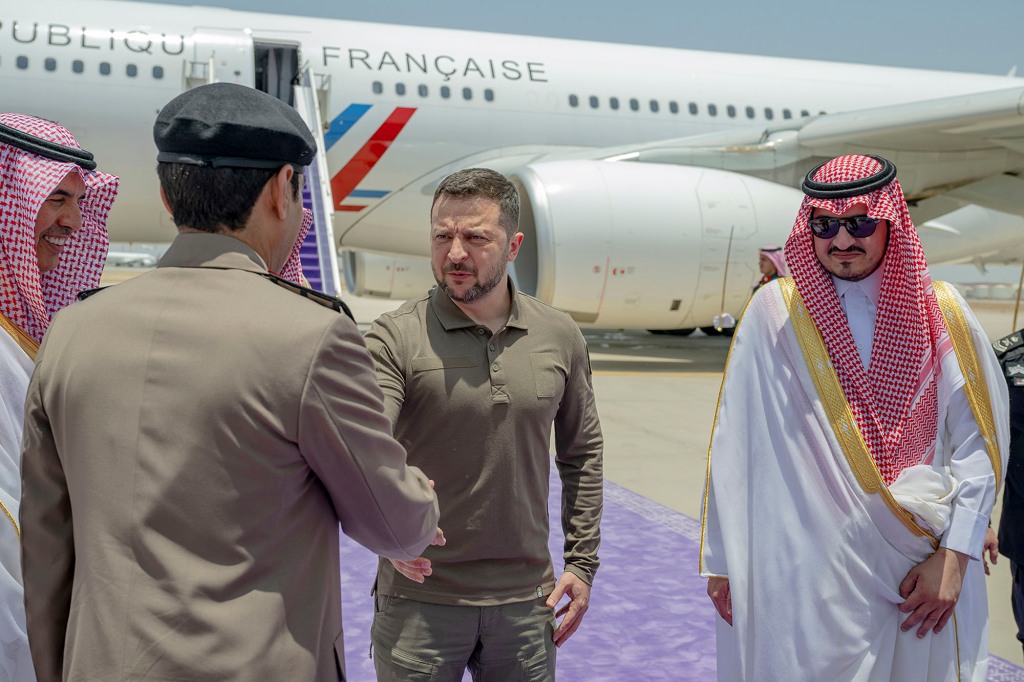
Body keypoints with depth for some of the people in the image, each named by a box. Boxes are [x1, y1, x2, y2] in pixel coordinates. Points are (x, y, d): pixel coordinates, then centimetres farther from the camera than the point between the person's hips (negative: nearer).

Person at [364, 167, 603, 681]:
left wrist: (581, 561, 7)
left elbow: (582, 453, 11)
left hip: (526, 598, 3)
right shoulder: (394, 339, -11)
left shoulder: (559, 337, 1)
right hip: (419, 600, -3)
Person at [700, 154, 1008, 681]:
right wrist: (723, 560, -2)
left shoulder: (940, 313, 2)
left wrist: (953, 559, -6)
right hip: (807, 575, -1)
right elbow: (735, 446, -2)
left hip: (923, 576, 2)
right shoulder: (776, 312, -2)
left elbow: (978, 444, 2)